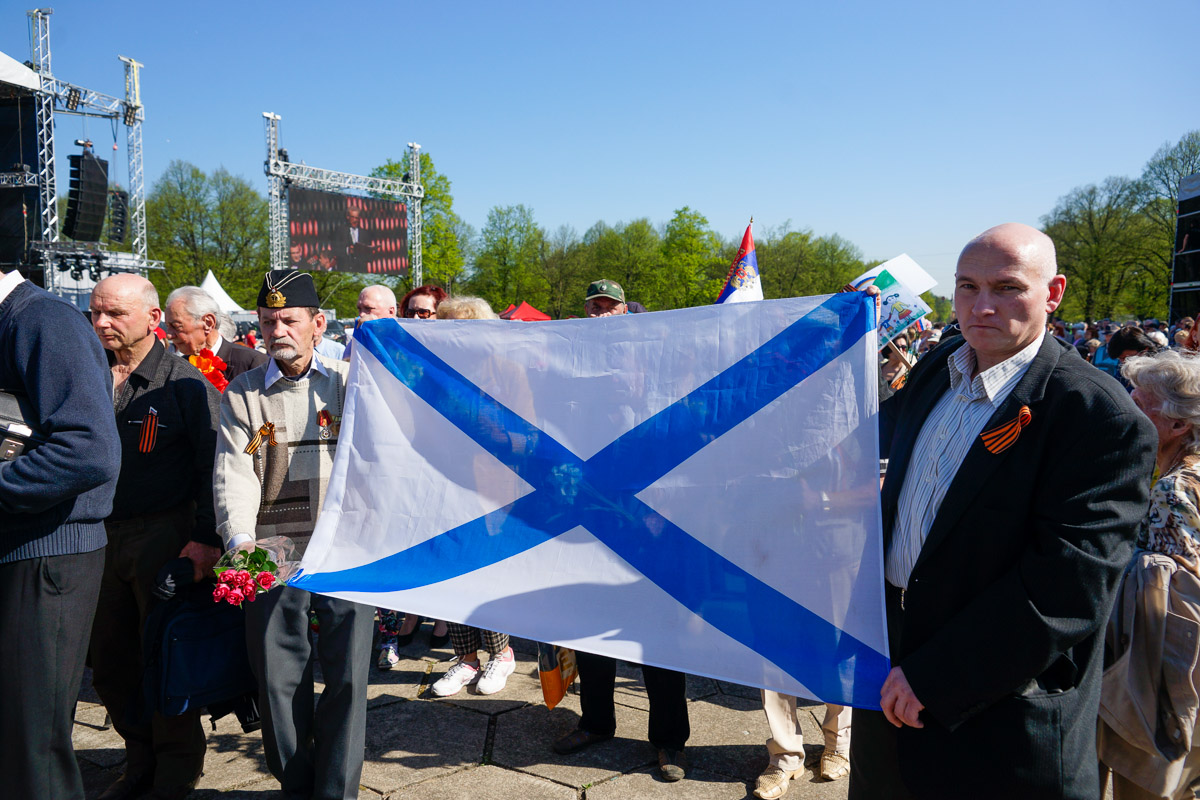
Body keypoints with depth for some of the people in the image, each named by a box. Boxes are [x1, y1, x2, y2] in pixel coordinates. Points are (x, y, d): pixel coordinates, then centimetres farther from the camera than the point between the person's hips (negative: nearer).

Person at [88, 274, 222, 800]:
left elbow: (213, 465, -9)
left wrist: (207, 539, -15)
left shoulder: (185, 384, -6)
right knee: (108, 659, 13)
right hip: (100, 535, 5)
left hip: (165, 536, -5)